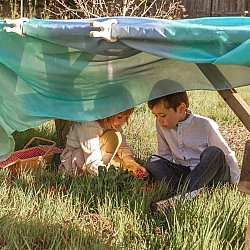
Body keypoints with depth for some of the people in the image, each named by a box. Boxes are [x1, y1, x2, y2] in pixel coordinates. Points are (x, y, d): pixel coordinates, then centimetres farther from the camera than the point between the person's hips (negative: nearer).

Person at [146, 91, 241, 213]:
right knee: (152, 162, -18)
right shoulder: (161, 126, -1)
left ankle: (180, 197, -46)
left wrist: (235, 184, -4)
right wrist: (160, 175, -5)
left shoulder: (205, 125, -13)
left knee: (213, 152, -36)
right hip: (184, 174, 4)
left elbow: (227, 156, -5)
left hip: (211, 174, -4)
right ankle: (193, 193, -36)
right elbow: (165, 156, 10)